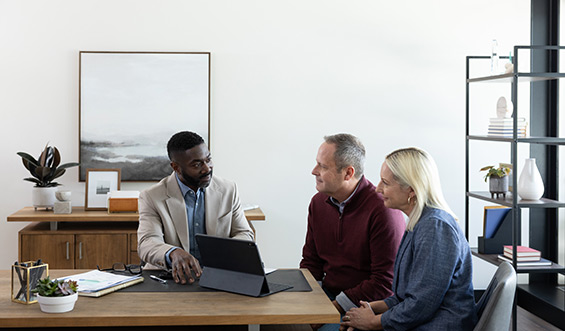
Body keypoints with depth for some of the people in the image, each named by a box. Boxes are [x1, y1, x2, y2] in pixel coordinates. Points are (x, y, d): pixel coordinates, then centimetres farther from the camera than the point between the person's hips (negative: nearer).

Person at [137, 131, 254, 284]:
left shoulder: (228, 190, 8)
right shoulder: (152, 197, -1)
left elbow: (245, 234, 11)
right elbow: (147, 243, -12)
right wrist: (174, 253, -35)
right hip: (177, 278, 0)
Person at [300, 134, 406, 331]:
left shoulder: (383, 210, -17)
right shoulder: (318, 203, 6)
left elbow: (386, 281, -17)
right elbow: (311, 261, 14)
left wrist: (336, 307, -18)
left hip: (367, 306, -7)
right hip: (327, 294, 7)